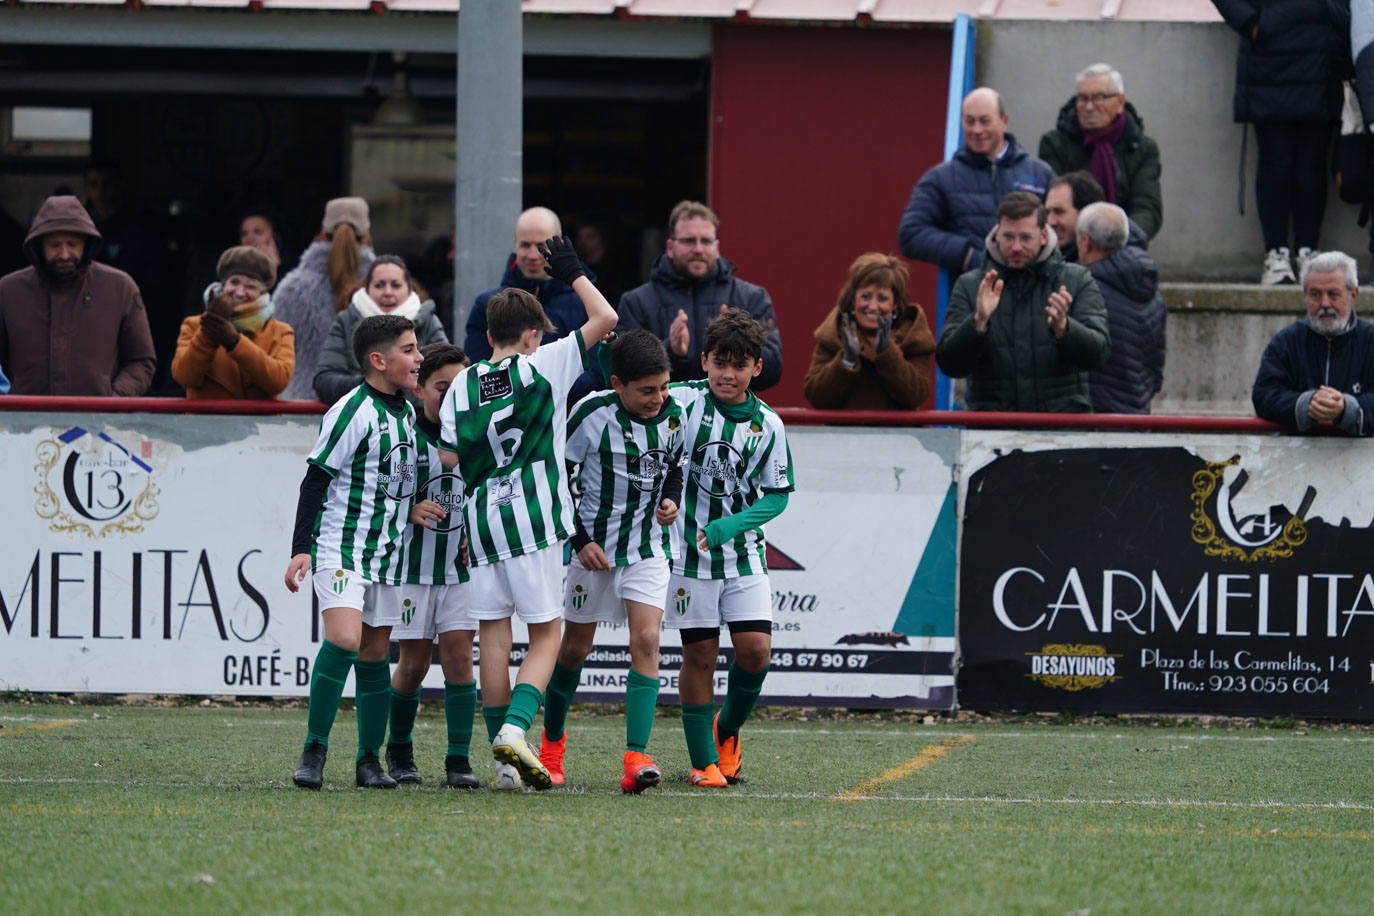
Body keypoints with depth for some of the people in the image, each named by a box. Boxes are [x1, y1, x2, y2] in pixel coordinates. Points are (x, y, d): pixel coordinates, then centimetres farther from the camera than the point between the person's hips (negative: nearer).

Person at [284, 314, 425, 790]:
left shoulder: (407, 412, 11)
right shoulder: (353, 411, -13)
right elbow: (316, 479, -13)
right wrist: (301, 549, -17)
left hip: (387, 552, 8)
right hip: (340, 547, -8)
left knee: (375, 651, 8)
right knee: (344, 639, -21)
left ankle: (369, 759, 15)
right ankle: (314, 751, -13)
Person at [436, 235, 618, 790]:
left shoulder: (462, 384, 9)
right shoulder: (542, 367, 0)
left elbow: (448, 459, 8)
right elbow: (604, 318, 4)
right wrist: (571, 272, 16)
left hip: (481, 520, 3)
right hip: (534, 517, -3)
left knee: (493, 636, 7)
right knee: (546, 634, 4)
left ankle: (504, 754, 5)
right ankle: (515, 727, -17)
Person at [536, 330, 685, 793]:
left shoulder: (671, 414, -4)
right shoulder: (592, 414, -17)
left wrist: (671, 499, -5)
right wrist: (580, 540, -13)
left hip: (648, 547, 2)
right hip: (592, 546, -2)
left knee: (646, 641, -15)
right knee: (574, 648, 10)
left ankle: (636, 755, -22)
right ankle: (552, 742, 33)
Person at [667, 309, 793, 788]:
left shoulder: (768, 425, -1)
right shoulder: (682, 401, -9)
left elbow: (776, 496, 3)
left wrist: (732, 524, -12)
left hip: (744, 554, 2)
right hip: (689, 550, -2)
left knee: (755, 649, -7)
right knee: (699, 654, -1)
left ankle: (727, 730, 21)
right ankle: (703, 761, 11)